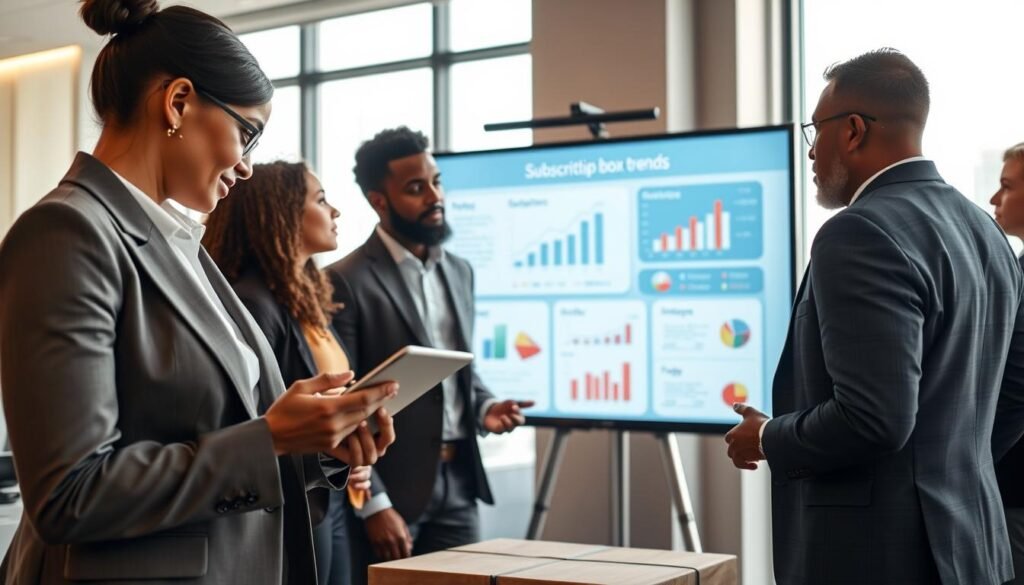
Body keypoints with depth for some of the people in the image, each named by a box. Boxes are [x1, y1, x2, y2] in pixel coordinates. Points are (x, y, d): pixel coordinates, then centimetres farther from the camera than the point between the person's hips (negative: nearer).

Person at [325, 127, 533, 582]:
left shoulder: (458, 271, 11)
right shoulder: (346, 282, -12)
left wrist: (484, 408, -1)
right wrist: (373, 505, -18)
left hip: (458, 485, 6)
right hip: (390, 490, -6)